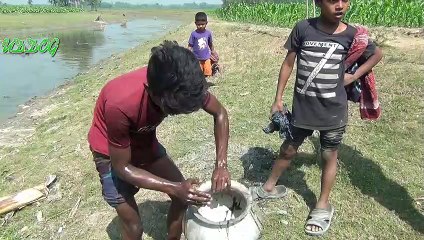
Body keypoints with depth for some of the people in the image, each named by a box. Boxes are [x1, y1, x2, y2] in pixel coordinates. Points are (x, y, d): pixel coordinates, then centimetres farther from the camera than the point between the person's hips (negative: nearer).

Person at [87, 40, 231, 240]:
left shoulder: (184, 85, -27)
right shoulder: (120, 104, -40)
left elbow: (219, 113, -10)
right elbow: (122, 167, -26)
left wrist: (221, 165, -20)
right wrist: (175, 188, -32)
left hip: (146, 143, 5)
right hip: (112, 153, -4)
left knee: (184, 197, 6)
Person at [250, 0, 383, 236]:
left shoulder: (351, 35, -7)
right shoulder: (303, 28, -9)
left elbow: (378, 54, 12)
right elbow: (288, 64, -1)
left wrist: (354, 76, -1)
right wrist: (278, 98, -2)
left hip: (333, 111, 0)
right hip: (302, 108, 0)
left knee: (329, 157, 13)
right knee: (288, 150, 15)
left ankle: (323, 205, 32)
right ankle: (270, 187, 38)